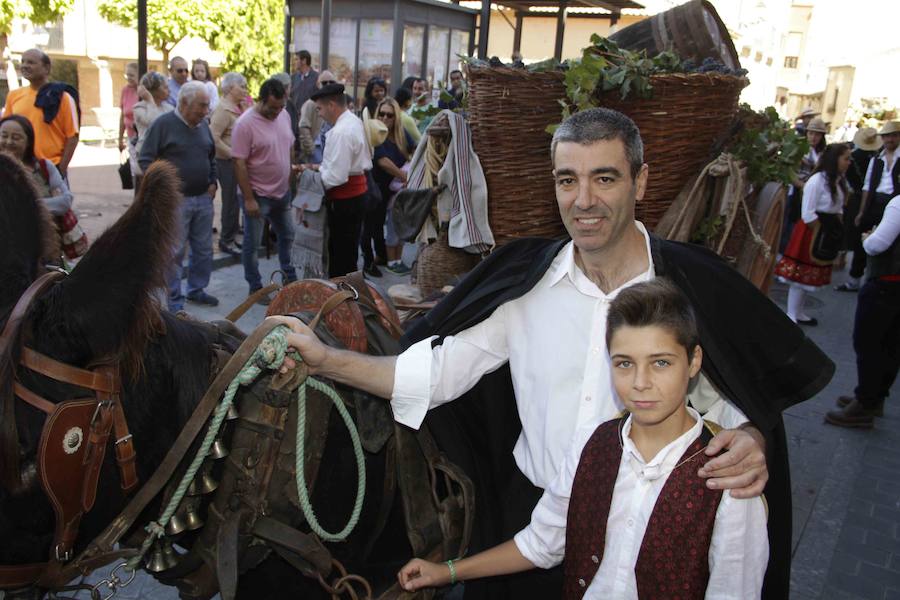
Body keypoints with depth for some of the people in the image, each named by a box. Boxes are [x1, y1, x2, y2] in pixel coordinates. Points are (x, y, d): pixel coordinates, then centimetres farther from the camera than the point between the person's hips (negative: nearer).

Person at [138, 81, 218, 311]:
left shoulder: (203, 124, 10)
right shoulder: (163, 124, -9)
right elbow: (145, 160, -9)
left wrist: (213, 182, 12)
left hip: (204, 198, 6)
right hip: (176, 200, -6)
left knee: (204, 249, 12)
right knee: (175, 251, 0)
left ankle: (196, 289, 28)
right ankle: (174, 300, 10)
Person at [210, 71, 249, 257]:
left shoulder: (239, 107, 11)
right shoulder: (223, 109, -14)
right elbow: (214, 138, -20)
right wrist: (232, 153, -20)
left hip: (238, 161, 8)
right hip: (227, 162, -8)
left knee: (235, 200, 13)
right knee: (231, 200, -1)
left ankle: (230, 237, 24)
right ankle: (226, 241, 11)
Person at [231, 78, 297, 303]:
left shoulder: (284, 116, 1)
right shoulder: (245, 123, -19)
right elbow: (239, 164, -19)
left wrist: (290, 182, 11)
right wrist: (248, 199, -20)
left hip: (283, 192, 7)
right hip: (258, 195, -7)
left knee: (287, 236, 20)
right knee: (253, 244, 6)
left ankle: (290, 278, 38)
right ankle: (255, 287, 20)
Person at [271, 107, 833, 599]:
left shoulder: (695, 286, -14)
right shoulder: (526, 279, -8)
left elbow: (729, 401, -3)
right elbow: (435, 370, -8)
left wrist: (750, 441, -26)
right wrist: (325, 359, -16)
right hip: (530, 514, 2)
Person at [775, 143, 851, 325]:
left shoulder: (838, 181, 9)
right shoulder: (817, 181, -17)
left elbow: (837, 209, 15)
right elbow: (808, 215, -19)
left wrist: (836, 232, 3)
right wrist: (821, 232, -13)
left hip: (827, 234, 9)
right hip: (812, 232, -9)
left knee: (811, 275, 15)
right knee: (801, 274, -2)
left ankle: (798, 312, 25)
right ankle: (791, 315, 5)